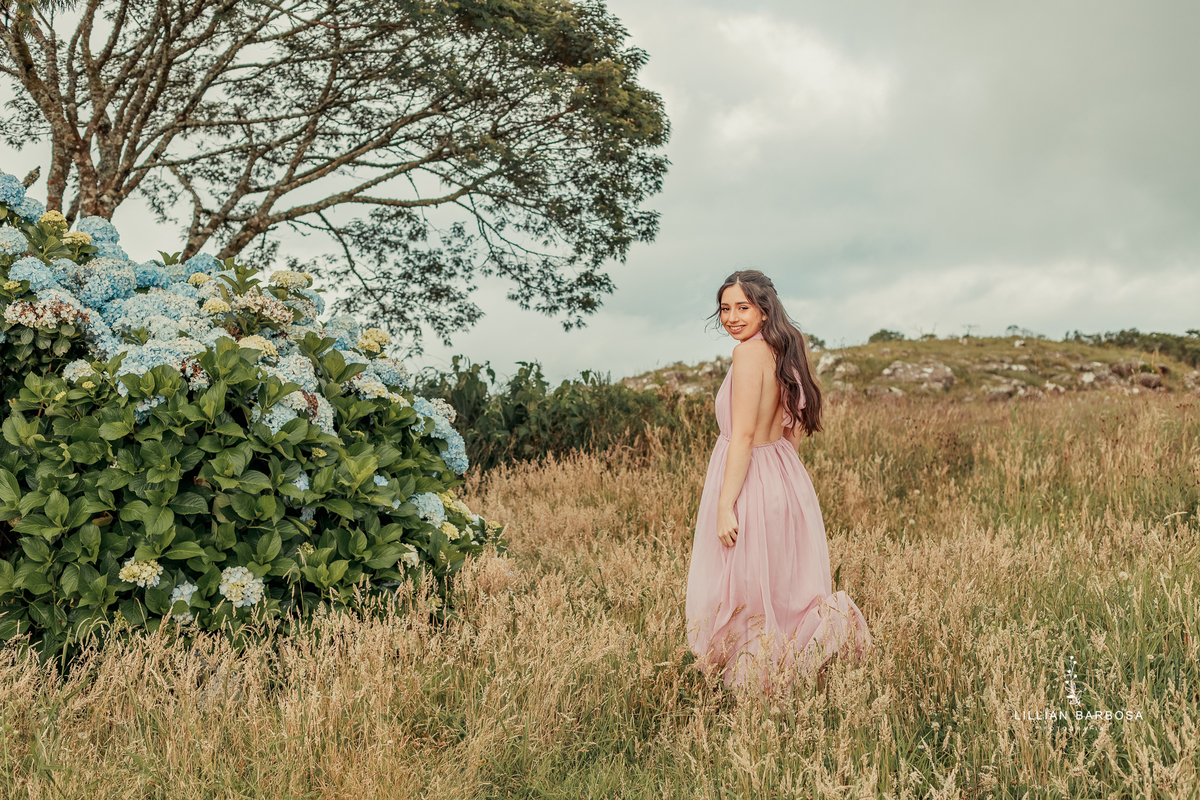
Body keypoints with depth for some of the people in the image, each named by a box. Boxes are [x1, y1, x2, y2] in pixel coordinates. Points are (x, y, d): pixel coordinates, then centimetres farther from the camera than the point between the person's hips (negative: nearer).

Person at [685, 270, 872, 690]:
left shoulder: (749, 353, -19)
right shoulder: (787, 349, 7)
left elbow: (743, 434, -22)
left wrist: (725, 505, -20)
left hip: (750, 481, -9)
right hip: (785, 475, 9)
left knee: (745, 589, 6)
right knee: (780, 586, 22)